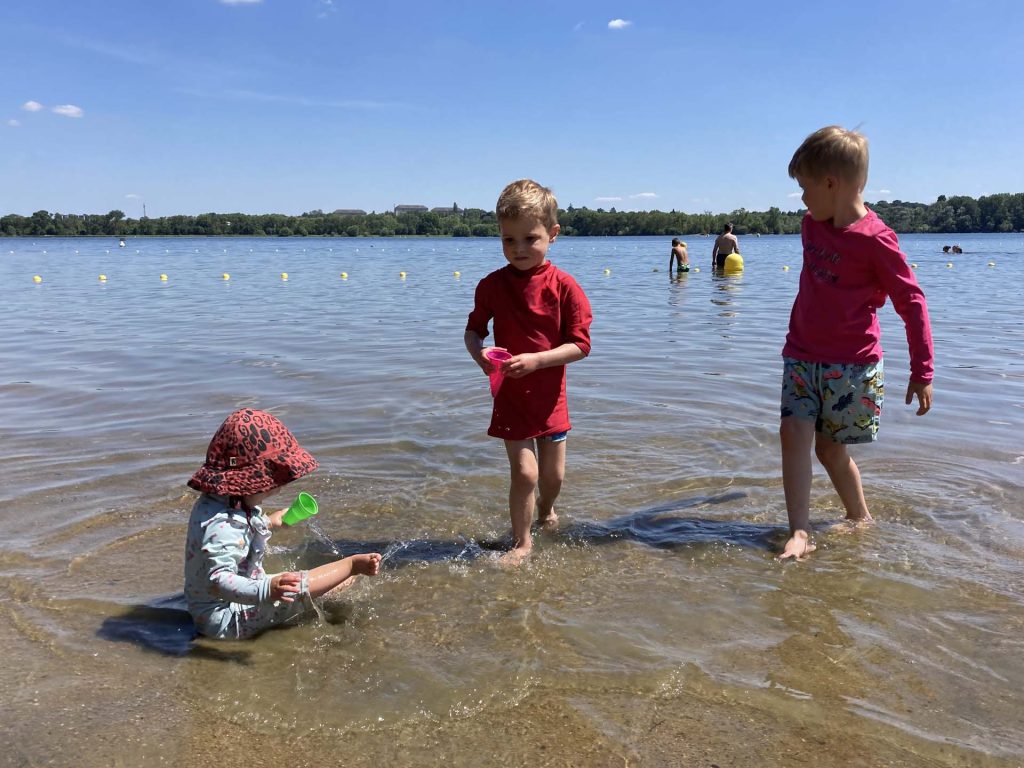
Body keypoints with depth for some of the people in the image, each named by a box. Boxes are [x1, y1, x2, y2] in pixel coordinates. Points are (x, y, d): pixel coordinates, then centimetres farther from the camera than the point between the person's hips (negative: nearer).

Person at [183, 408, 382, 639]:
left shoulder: (221, 503, 1)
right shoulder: (221, 526, -33)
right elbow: (218, 579, -42)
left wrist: (268, 522, 35)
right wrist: (267, 590, -55)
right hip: (226, 621, -11)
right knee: (296, 588, -20)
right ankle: (352, 565, -5)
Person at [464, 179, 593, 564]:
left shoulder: (564, 286, -11)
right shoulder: (492, 284, -6)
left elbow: (580, 344, -12)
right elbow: (473, 329, 5)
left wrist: (535, 360, -25)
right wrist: (479, 353, -18)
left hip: (550, 396, 1)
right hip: (510, 395, 0)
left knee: (553, 475, 13)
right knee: (524, 472, -6)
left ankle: (545, 510, 47)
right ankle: (521, 542, 15)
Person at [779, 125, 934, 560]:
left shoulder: (875, 240, -16)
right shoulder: (812, 225, 6)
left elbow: (911, 303, -13)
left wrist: (922, 372, -13)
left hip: (851, 364, -6)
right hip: (801, 357, 6)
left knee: (830, 446, 3)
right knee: (794, 432, -10)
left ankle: (860, 518, 28)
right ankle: (800, 533, -10)